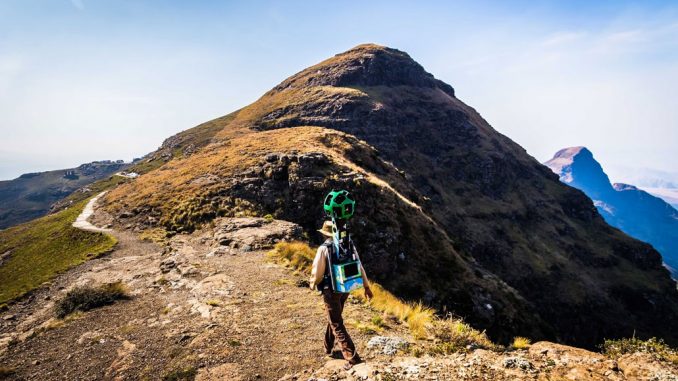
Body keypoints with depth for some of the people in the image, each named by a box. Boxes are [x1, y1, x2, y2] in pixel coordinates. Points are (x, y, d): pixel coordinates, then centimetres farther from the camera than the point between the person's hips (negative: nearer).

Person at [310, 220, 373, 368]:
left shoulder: (324, 248, -15)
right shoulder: (349, 246, 1)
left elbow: (317, 270, -10)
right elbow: (359, 267, 1)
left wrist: (313, 284, 10)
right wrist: (366, 286, 6)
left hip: (331, 290, -6)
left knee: (337, 324, 0)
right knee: (334, 317, 25)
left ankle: (352, 356, -6)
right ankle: (328, 347, 42)